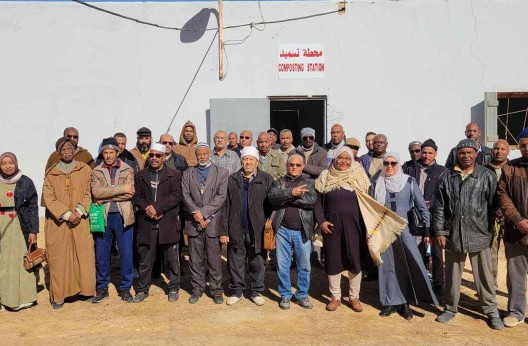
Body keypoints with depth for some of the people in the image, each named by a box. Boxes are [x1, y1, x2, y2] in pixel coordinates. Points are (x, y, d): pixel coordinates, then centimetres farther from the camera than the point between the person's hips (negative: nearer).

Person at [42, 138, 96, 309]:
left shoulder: (85, 170, 5)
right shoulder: (51, 174, 4)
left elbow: (88, 193, 3)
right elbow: (49, 198, -4)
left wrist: (79, 211, -12)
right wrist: (67, 214, -13)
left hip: (80, 221, 0)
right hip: (58, 223, 0)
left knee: (84, 255, -1)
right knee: (58, 258, 2)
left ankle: (85, 288, 13)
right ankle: (59, 296, 10)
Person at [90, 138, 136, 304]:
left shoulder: (128, 170, 4)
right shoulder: (96, 172, 7)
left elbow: (130, 193, -11)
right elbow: (96, 192, -12)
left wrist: (106, 196, -12)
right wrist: (121, 188, -16)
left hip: (123, 216, -1)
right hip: (103, 217, 1)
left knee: (126, 253, 3)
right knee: (101, 254, 8)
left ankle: (125, 288, 18)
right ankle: (102, 288, 23)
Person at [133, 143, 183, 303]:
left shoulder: (175, 175, 3)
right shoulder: (140, 175, 12)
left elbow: (176, 196, -7)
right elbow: (136, 197, 7)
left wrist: (157, 207, -16)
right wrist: (148, 208, -12)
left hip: (168, 223, -2)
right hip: (146, 223, 2)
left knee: (172, 258, 6)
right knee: (145, 260, 9)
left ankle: (174, 288, 21)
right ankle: (143, 289, 24)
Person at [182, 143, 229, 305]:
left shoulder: (222, 172, 6)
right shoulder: (188, 173, 13)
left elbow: (221, 196, -4)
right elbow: (185, 195, 2)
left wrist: (203, 212, -11)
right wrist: (196, 212, -12)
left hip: (213, 221, -2)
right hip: (194, 221, 2)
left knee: (214, 258, 2)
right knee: (195, 259, 8)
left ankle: (216, 290, 13)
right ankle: (197, 288, 20)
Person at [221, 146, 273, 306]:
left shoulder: (266, 179, -2)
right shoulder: (232, 179, 3)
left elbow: (272, 205, -3)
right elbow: (226, 206, 3)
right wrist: (224, 230, -1)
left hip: (258, 230, -1)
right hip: (236, 230, 1)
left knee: (258, 263, 10)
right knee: (235, 263, 11)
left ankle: (257, 291, 26)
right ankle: (236, 291, 27)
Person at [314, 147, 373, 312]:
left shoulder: (359, 178, 3)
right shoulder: (326, 177, 2)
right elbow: (318, 202, 3)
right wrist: (321, 221, -8)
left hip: (354, 225, 0)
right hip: (332, 225, 0)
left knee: (355, 260, 4)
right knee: (333, 260, 7)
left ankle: (354, 297, 20)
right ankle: (335, 297, 21)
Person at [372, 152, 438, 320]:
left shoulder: (409, 182, -2)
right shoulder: (377, 184, 4)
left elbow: (422, 206, 1)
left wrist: (427, 229, -3)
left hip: (405, 230, -2)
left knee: (407, 266, -6)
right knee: (388, 266, 6)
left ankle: (405, 303, 7)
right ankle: (391, 302, 16)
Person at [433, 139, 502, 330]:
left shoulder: (487, 176, -1)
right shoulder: (447, 177, 4)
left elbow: (494, 205, 1)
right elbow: (439, 207, 5)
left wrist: (492, 230, -1)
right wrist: (439, 231, 1)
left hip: (479, 234, -2)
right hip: (453, 234, 2)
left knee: (484, 275, 6)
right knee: (452, 274, 13)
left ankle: (491, 310, 22)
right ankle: (450, 308, 27)